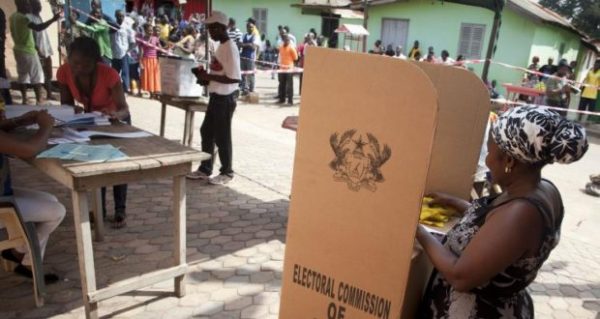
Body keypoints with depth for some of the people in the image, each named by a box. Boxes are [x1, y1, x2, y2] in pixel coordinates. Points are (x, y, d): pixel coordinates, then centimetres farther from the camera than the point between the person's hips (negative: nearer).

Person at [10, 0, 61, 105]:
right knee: (37, 76, -2)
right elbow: (38, 27, -36)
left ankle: (24, 99, 14)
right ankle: (39, 100, -3)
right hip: (28, 51, -9)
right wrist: (53, 20, -42)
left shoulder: (13, 17, 10)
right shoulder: (22, 18, -20)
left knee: (22, 75, 11)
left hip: (19, 50, 9)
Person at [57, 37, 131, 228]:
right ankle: (100, 209, 18)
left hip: (116, 120, -4)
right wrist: (73, 110, -39)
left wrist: (115, 115, -60)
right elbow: (65, 104, -15)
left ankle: (120, 211, 7)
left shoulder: (109, 74, -38)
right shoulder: (64, 72, -26)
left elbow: (124, 110, -37)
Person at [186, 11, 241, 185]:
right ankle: (205, 169, 28)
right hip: (216, 97, 10)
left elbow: (234, 78, -26)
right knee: (206, 132, 16)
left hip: (225, 98, -10)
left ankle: (226, 173, 17)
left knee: (222, 136, 2)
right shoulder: (221, 46, 11)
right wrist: (207, 78, 5)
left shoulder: (230, 48, -19)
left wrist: (209, 77, -21)